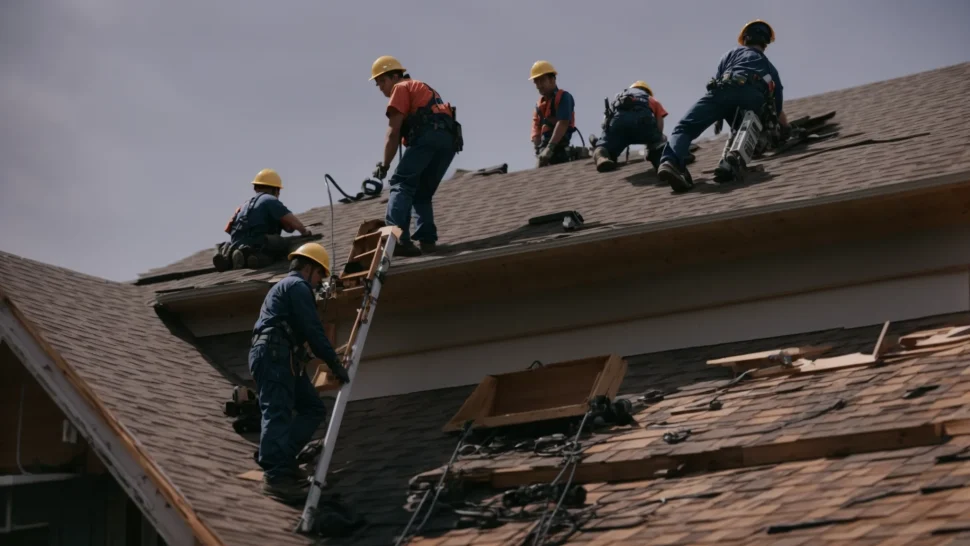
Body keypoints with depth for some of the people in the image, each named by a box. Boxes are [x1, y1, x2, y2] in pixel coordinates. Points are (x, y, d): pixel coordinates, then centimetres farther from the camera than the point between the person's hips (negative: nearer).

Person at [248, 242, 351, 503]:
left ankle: (282, 461, 2)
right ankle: (275, 476, -27)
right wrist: (334, 362, -9)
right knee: (277, 413, -18)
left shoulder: (283, 286, 32)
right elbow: (312, 329, -11)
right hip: (275, 354, -10)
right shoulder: (298, 286, -2)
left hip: (282, 358, 10)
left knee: (313, 409, 9)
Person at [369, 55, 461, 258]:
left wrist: (385, 165, 7)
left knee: (401, 183, -12)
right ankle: (427, 240, 0)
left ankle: (397, 238, -29)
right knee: (422, 193, 15)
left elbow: (393, 131, 4)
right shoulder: (423, 89, 37)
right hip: (450, 139, 8)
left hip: (429, 135, -8)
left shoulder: (401, 88, 13)